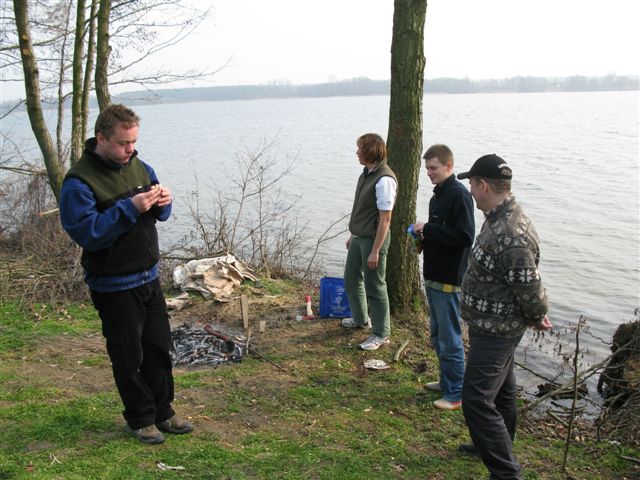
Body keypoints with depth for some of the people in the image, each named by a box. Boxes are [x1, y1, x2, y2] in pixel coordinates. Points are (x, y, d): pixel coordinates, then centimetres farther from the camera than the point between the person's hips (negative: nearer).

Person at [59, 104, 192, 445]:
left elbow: (158, 215, 14)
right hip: (114, 286, -7)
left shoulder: (139, 167, 4)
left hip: (149, 277, 7)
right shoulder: (79, 181, -17)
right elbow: (86, 232, -25)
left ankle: (162, 412, 30)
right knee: (129, 357, 6)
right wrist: (130, 208, -30)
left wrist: (162, 203, -10)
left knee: (158, 347, 15)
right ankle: (141, 419, 24)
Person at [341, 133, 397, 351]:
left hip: (374, 239, -10)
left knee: (375, 287, 1)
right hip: (359, 237, 10)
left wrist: (375, 251, -23)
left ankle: (381, 334, 16)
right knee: (351, 279, 22)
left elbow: (385, 219, -23)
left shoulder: (384, 180, -23)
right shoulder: (367, 173, 6)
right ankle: (360, 319, 42)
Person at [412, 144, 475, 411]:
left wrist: (428, 229, -20)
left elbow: (465, 236, -24)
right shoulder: (438, 195, 13)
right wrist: (423, 237, 3)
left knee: (450, 338, -1)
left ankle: (456, 393, 11)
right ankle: (447, 381, 33)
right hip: (433, 277, 10)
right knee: (437, 336, 19)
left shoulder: (459, 195, -16)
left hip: (449, 280, -10)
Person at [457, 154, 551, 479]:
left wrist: (537, 319, -6)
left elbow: (531, 292, -25)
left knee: (477, 401, -8)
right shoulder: (498, 218, 2)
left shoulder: (512, 237, -32)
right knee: (500, 390, 26)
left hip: (496, 331, -10)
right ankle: (499, 444, 46)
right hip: (491, 327, 10)